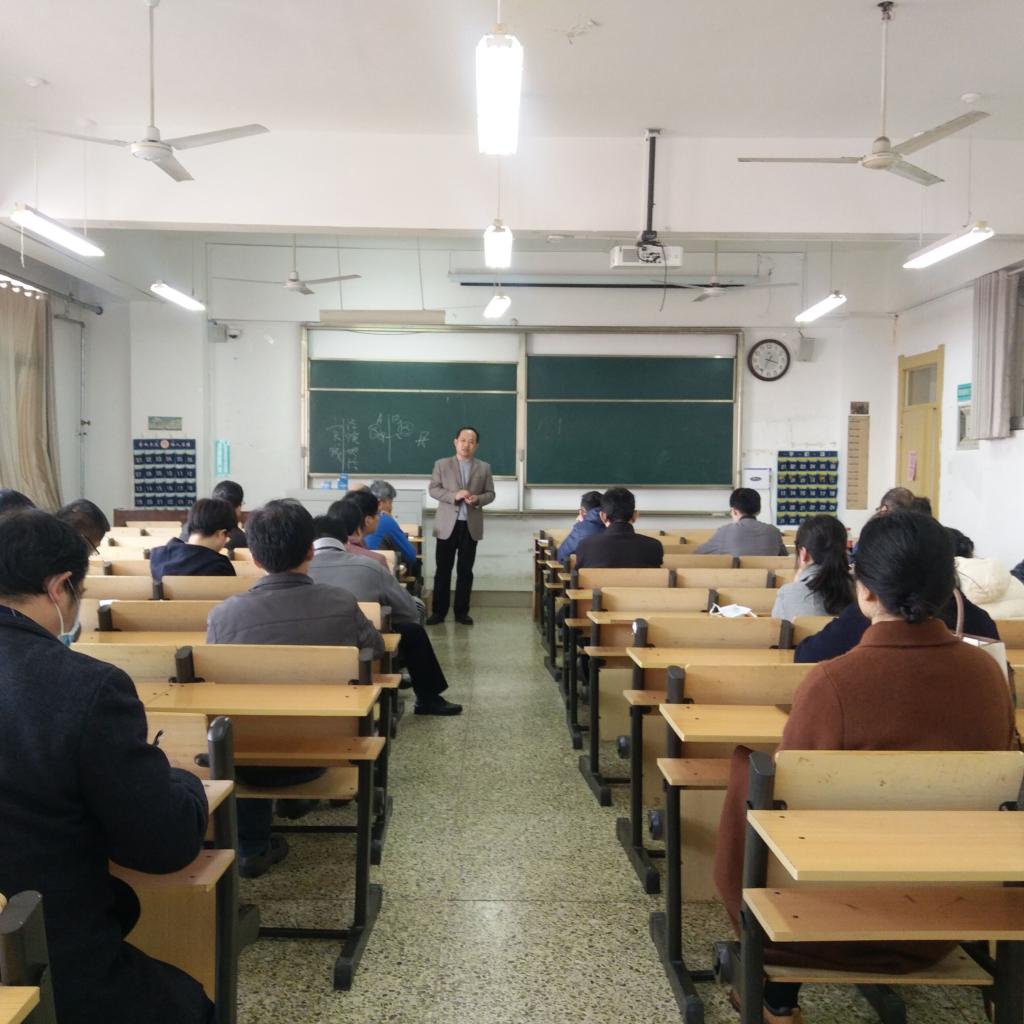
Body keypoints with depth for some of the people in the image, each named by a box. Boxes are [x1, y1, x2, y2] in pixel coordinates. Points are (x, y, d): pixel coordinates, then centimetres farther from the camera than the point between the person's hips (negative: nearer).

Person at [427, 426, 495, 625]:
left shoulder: (484, 468, 9)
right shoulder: (442, 464, 5)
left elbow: (490, 494, 7)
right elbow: (433, 489, -2)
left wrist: (477, 499, -14)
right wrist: (454, 495, -17)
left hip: (471, 525, 1)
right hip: (447, 524, -1)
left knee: (465, 570, 6)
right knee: (443, 570, 2)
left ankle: (461, 612, 14)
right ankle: (438, 611, 9)